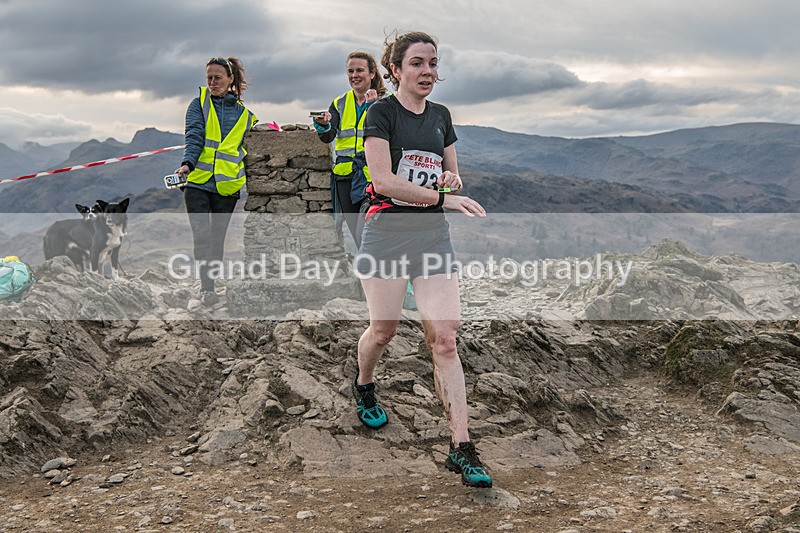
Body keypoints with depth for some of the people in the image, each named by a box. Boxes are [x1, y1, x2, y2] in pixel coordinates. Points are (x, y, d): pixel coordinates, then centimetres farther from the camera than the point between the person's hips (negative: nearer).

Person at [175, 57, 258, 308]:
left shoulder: (244, 112, 11)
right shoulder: (199, 105, 7)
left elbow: (248, 150, 18)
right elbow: (194, 137, -6)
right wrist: (188, 163, -24)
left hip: (227, 185, 2)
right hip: (197, 181, -1)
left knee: (217, 238, 8)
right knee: (202, 236, -13)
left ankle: (210, 287, 19)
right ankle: (207, 287, -15)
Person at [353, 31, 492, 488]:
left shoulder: (441, 116, 12)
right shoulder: (382, 113, -5)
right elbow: (383, 181, -17)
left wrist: (453, 179, -2)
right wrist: (443, 197, -24)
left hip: (433, 234, 4)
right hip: (388, 231, -4)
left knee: (444, 338, -5)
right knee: (384, 330, 5)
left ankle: (461, 448, -5)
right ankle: (364, 387, 41)